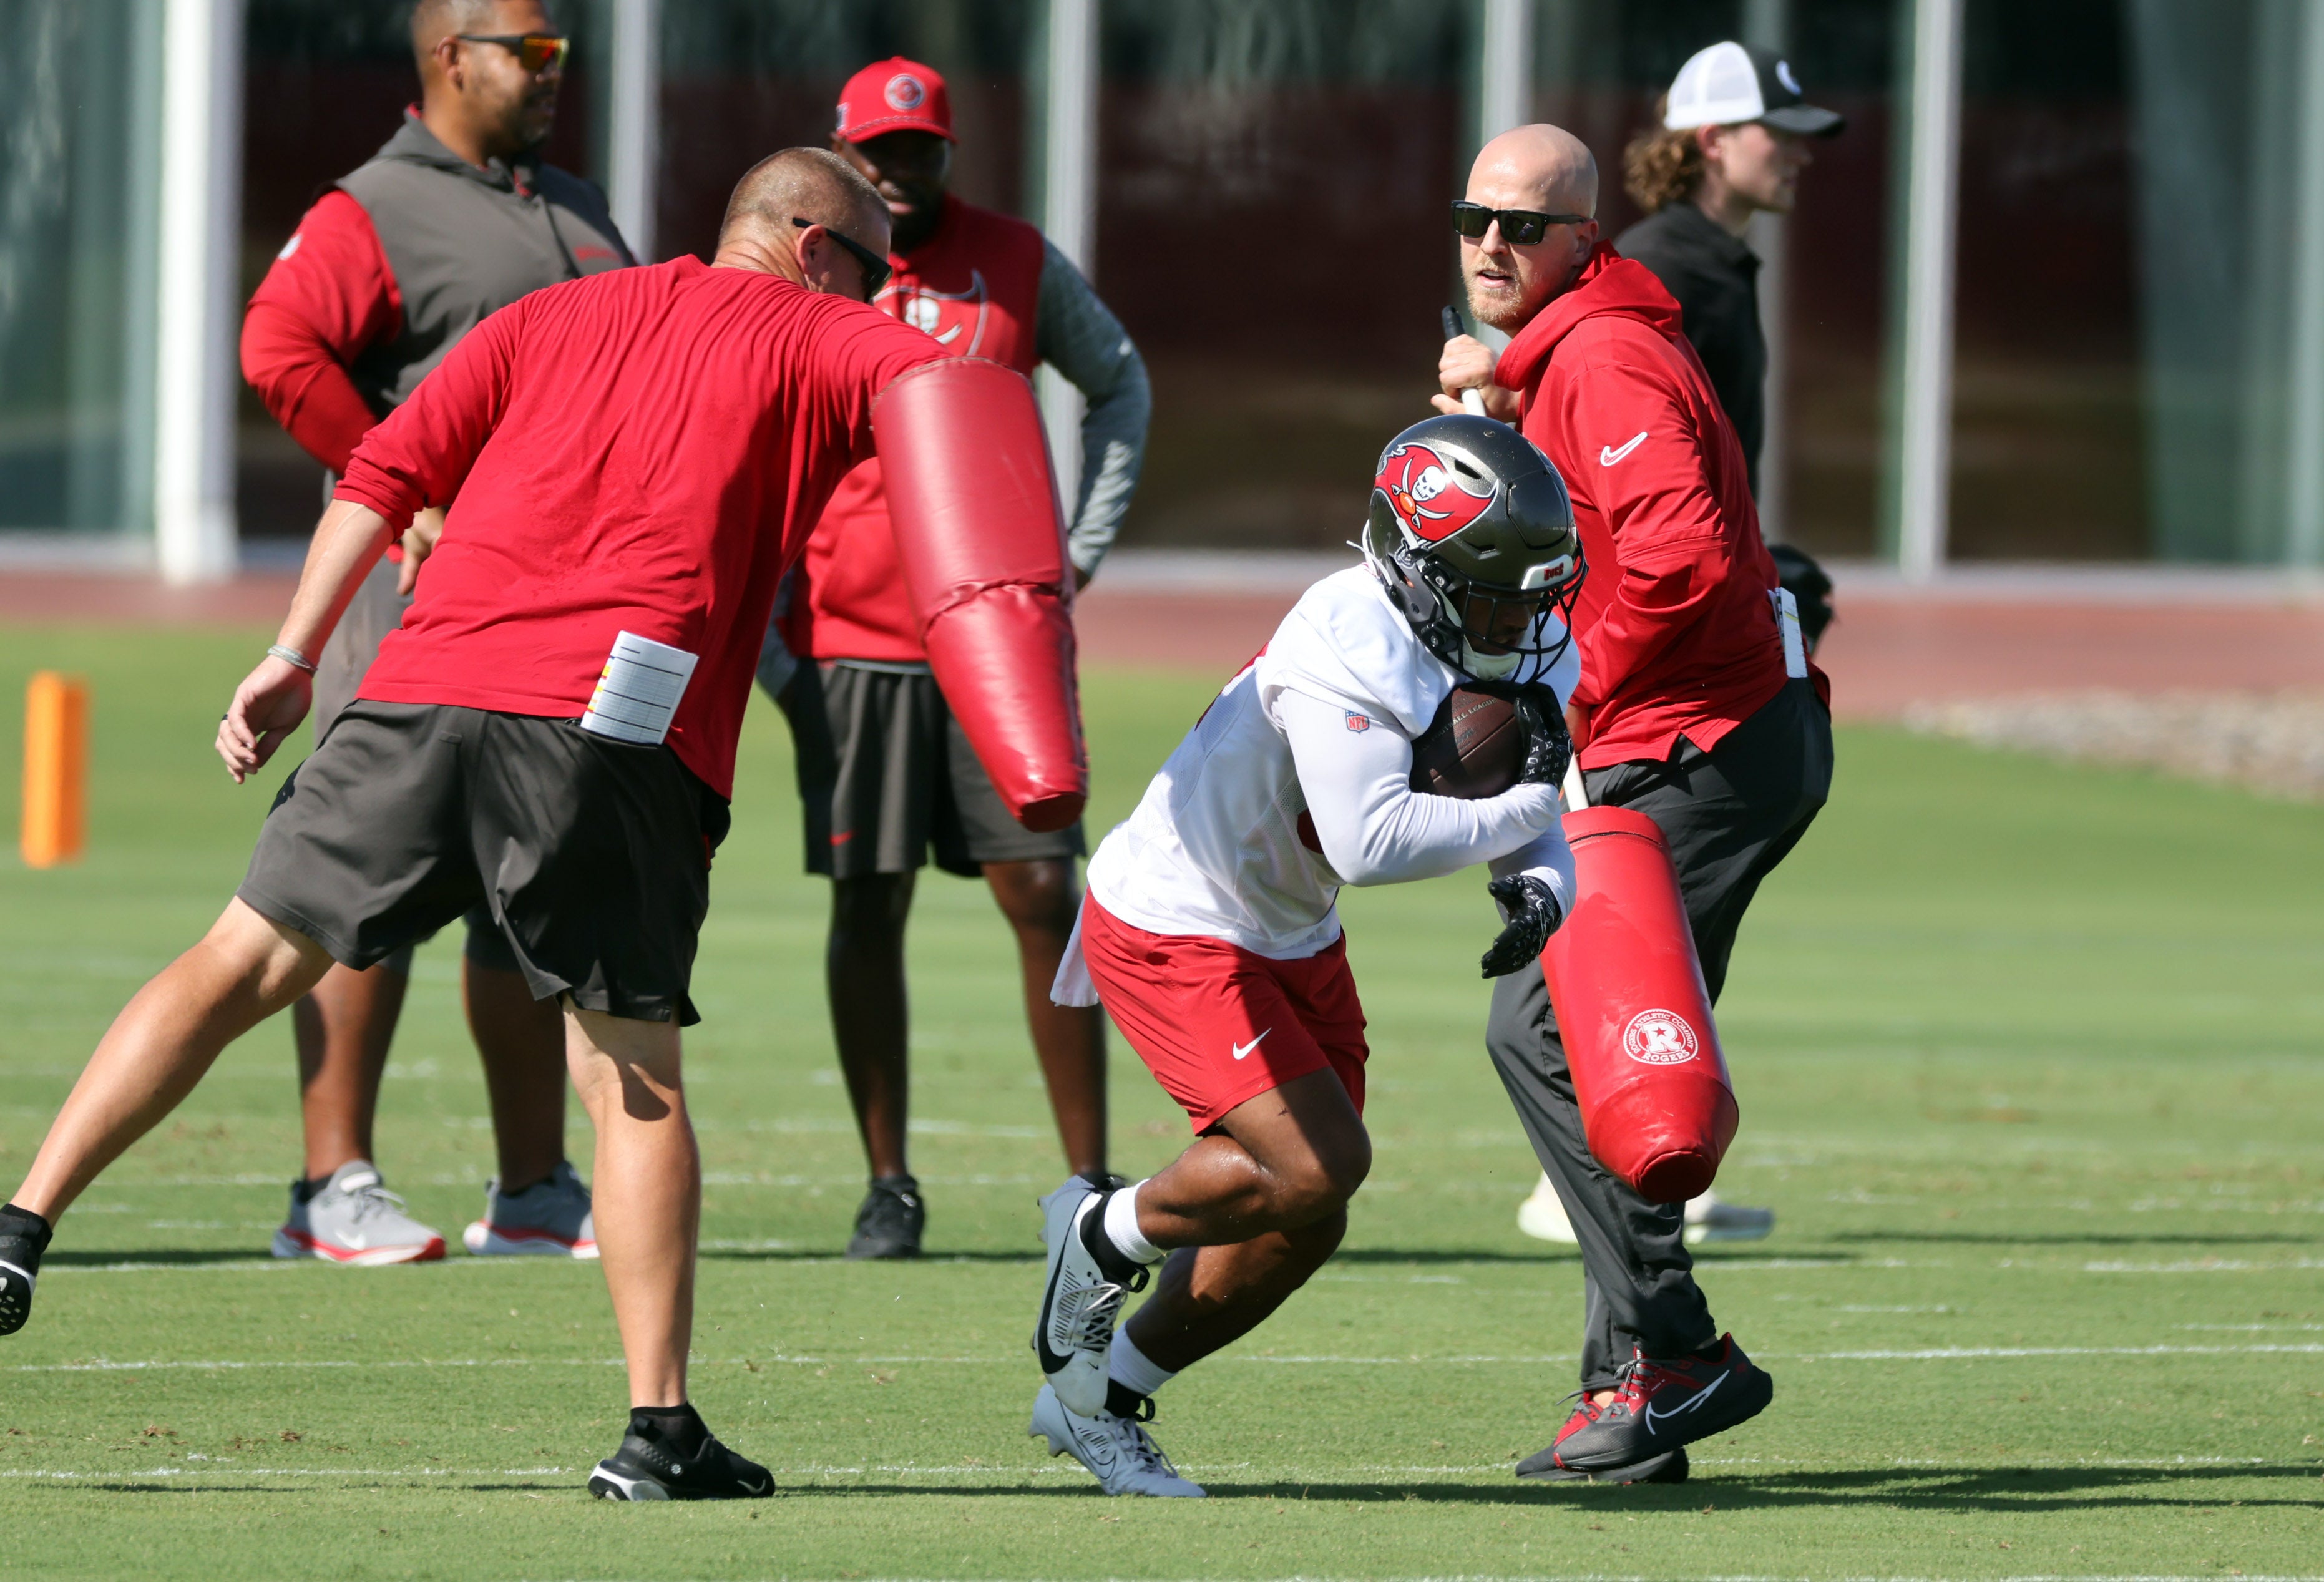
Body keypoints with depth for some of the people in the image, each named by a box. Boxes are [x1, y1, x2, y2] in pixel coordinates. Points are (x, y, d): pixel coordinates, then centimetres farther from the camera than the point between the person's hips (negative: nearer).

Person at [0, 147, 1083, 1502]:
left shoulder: (555, 317, 27)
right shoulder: (813, 336, 16)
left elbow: (385, 475, 18)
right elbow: (940, 384, -5)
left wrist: (294, 659, 17)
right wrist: (1015, 590, -13)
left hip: (428, 683, 3)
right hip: (618, 721, -3)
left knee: (241, 969, 11)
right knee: (635, 1080, 3)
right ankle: (662, 1429, -2)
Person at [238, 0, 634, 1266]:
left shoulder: (576, 210, 20)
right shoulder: (372, 214, -7)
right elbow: (280, 349, -22)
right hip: (426, 585, -8)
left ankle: (536, 1193, 18)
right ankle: (333, 1188, -7)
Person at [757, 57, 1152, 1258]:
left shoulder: (1018, 266, 5)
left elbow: (1119, 383, 21)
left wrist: (1084, 549, 11)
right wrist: (765, 650, -2)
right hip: (849, 649, -1)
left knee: (1044, 898, -4)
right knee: (868, 911, 1)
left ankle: (1089, 1181, 1)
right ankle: (888, 1188, 8)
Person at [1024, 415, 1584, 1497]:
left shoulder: (1526, 656, -4)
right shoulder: (1347, 651, -31)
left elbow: (1529, 831, 4)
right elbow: (1371, 842, -37)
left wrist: (1537, 889, -19)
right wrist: (1522, 804, -29)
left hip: (1292, 943, 9)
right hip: (1175, 930, -9)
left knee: (1299, 1230, 8)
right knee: (1316, 1168, -19)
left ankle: (1097, 1399, 26)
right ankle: (1104, 1234, 7)